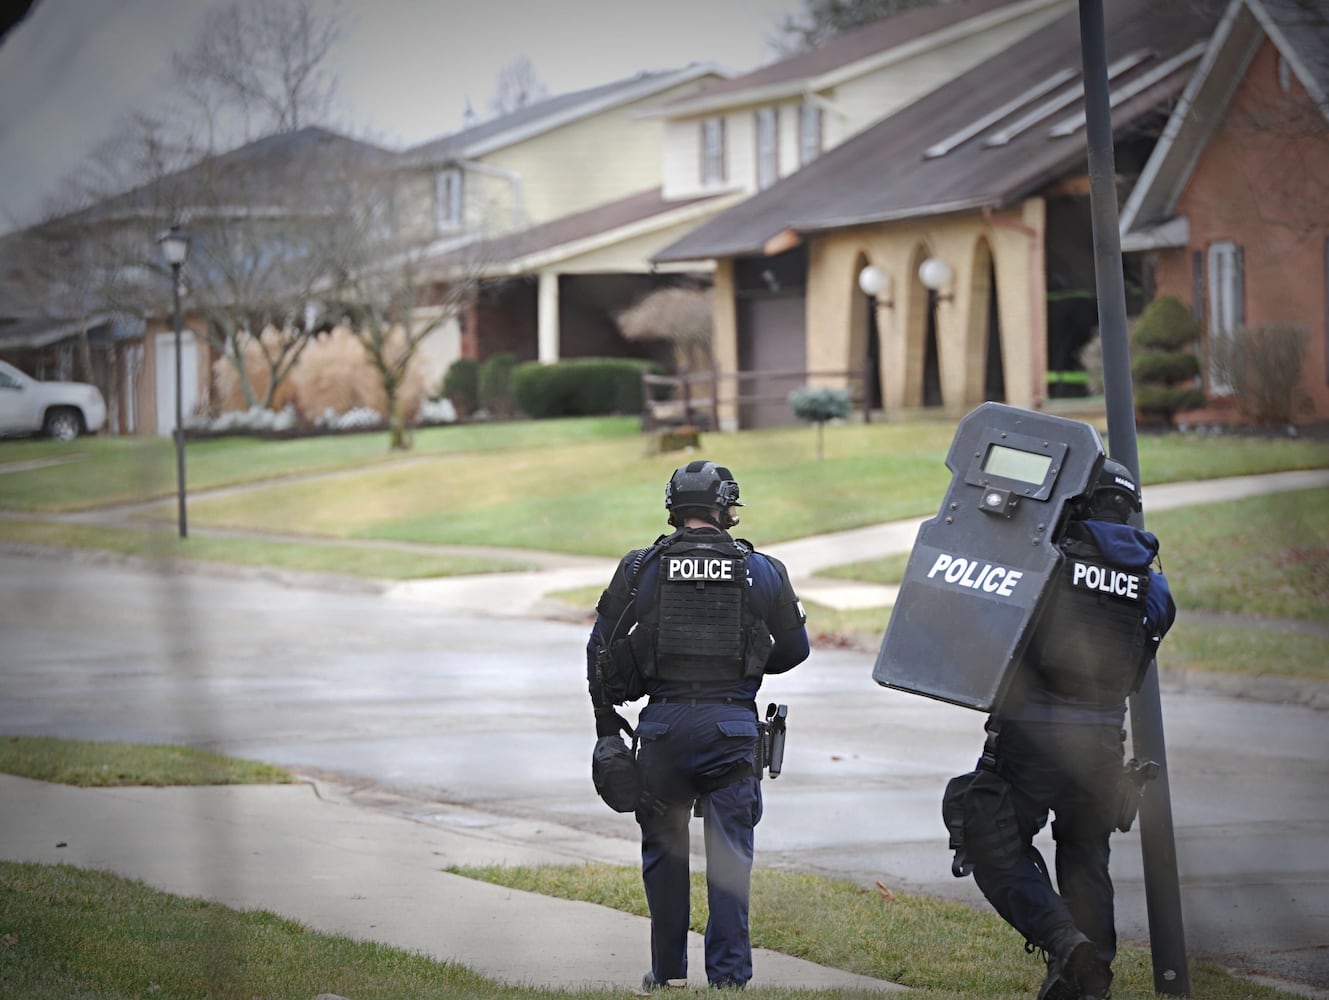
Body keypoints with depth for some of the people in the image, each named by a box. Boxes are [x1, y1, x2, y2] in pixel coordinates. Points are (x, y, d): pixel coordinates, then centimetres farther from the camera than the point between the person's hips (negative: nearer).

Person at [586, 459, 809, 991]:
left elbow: (600, 648, 5)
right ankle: (729, 976, -1)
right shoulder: (762, 572, 4)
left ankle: (668, 972, 17)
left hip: (663, 726, 0)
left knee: (664, 851, 13)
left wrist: (606, 718, 16)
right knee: (729, 856, 3)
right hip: (733, 723, 0)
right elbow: (795, 648, 14)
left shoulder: (639, 569, 2)